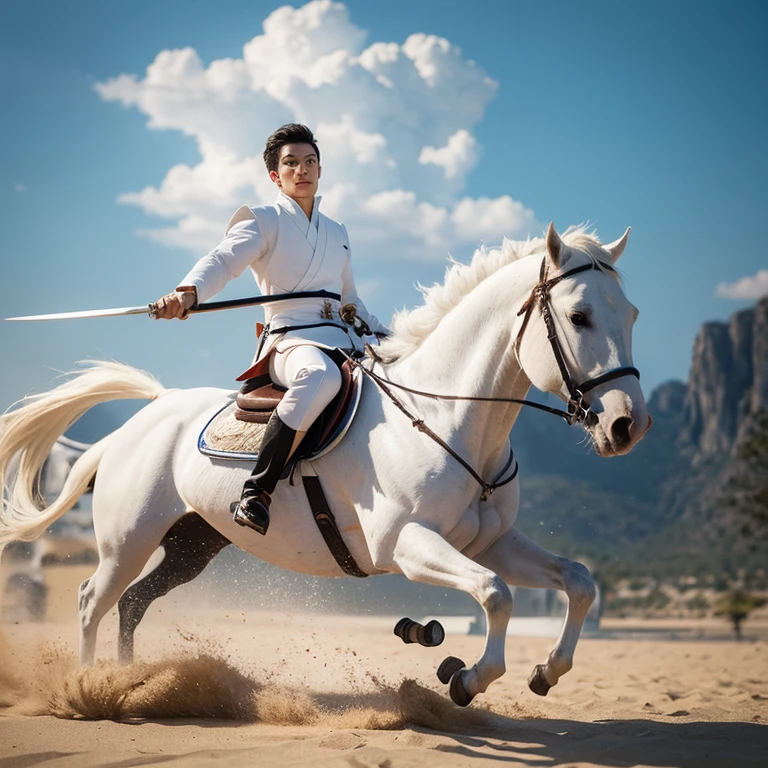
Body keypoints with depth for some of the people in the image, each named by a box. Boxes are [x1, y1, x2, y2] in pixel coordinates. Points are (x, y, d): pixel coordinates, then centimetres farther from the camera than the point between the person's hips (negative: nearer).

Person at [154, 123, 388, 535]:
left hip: (342, 341, 7)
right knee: (321, 376, -41)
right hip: (290, 340, -7)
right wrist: (188, 293, -33)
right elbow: (223, 260, -13)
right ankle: (255, 495, -42)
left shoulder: (337, 233, 26)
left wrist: (385, 335, 24)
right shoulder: (263, 222, 6)